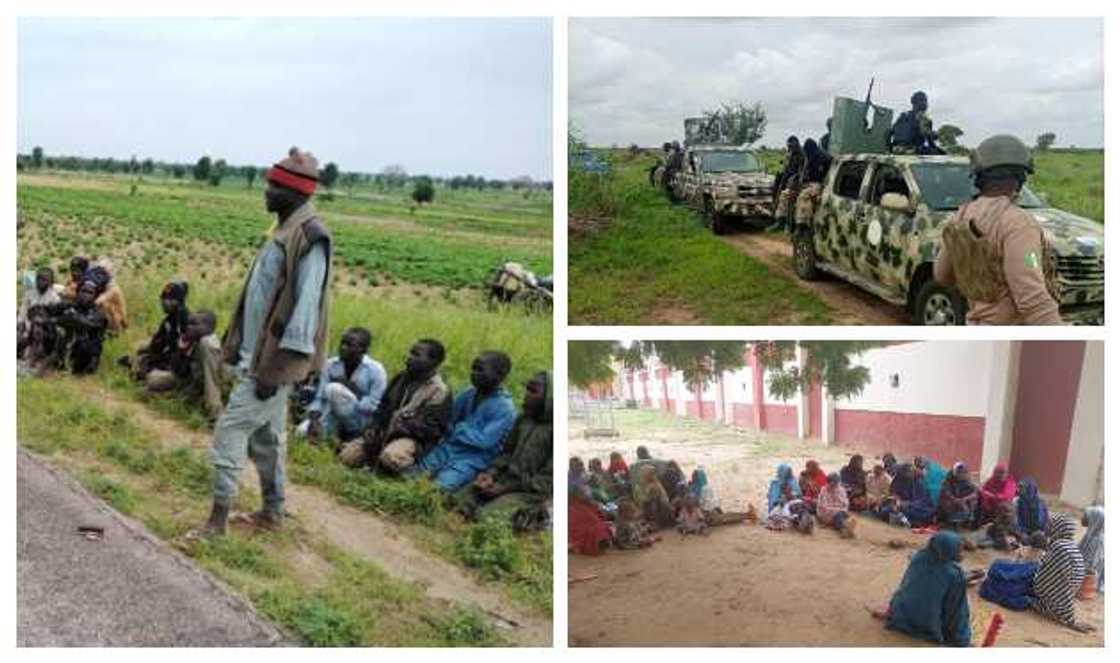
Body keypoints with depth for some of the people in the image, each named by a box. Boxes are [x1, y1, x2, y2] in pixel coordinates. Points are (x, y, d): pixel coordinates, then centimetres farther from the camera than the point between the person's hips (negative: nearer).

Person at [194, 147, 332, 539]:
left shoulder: (309, 238, -19)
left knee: (229, 432, -6)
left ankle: (218, 518, 4)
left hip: (272, 362, -10)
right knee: (266, 435, 17)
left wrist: (276, 368, -23)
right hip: (258, 356, 10)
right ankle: (272, 511, 29)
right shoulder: (286, 231, 12)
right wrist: (237, 347, 19)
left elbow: (305, 307, -23)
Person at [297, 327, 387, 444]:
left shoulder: (375, 370, -16)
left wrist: (350, 386, -20)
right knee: (303, 430, -20)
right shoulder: (330, 364, -3)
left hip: (362, 421, -5)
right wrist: (314, 420, -23)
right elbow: (320, 397, -6)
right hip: (337, 417, 5)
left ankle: (350, 433, -11)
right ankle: (342, 432, 3)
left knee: (334, 389, -28)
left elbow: (374, 407, -17)